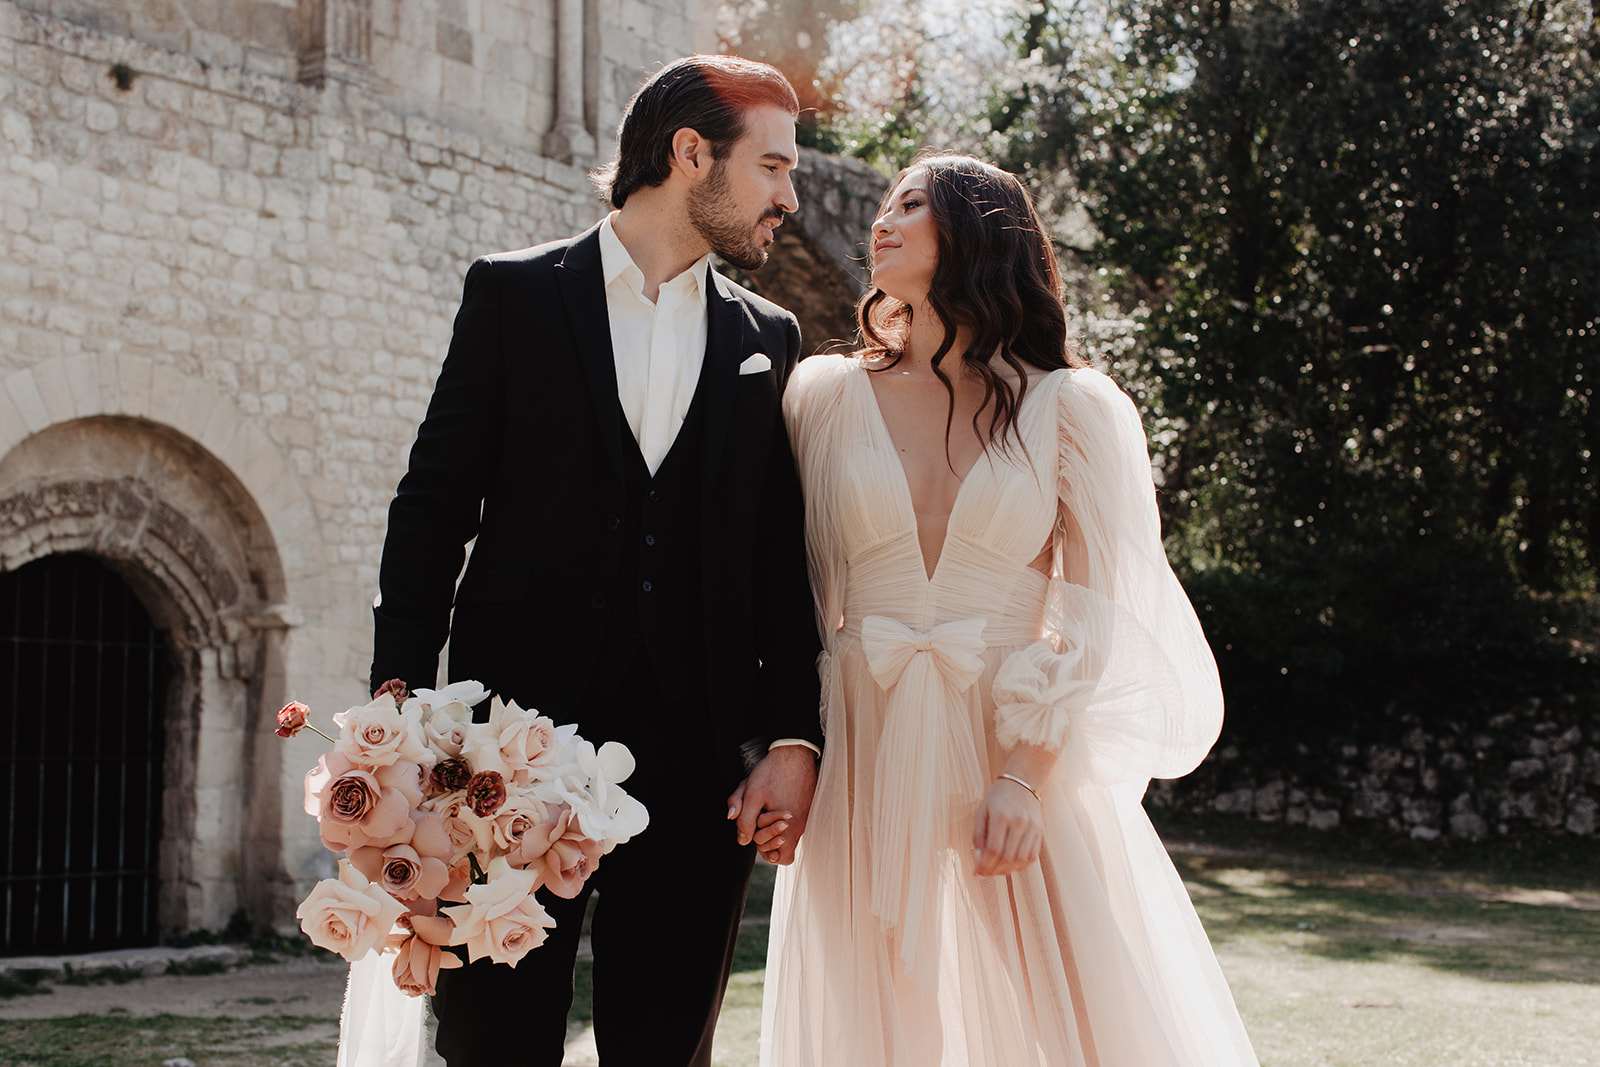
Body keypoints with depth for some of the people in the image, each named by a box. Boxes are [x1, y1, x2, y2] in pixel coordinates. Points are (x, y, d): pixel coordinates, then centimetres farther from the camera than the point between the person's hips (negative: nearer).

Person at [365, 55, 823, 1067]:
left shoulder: (768, 339, 13)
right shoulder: (515, 294, 5)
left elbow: (782, 557, 11)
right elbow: (432, 509, 2)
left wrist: (795, 737, 0)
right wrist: (403, 710, -7)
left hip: (697, 756, 3)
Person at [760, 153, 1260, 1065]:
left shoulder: (1071, 408, 3)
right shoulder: (830, 394, 8)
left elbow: (1091, 622, -2)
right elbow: (797, 590, 9)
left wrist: (1022, 780, -12)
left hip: (1018, 754, -1)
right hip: (869, 761, 2)